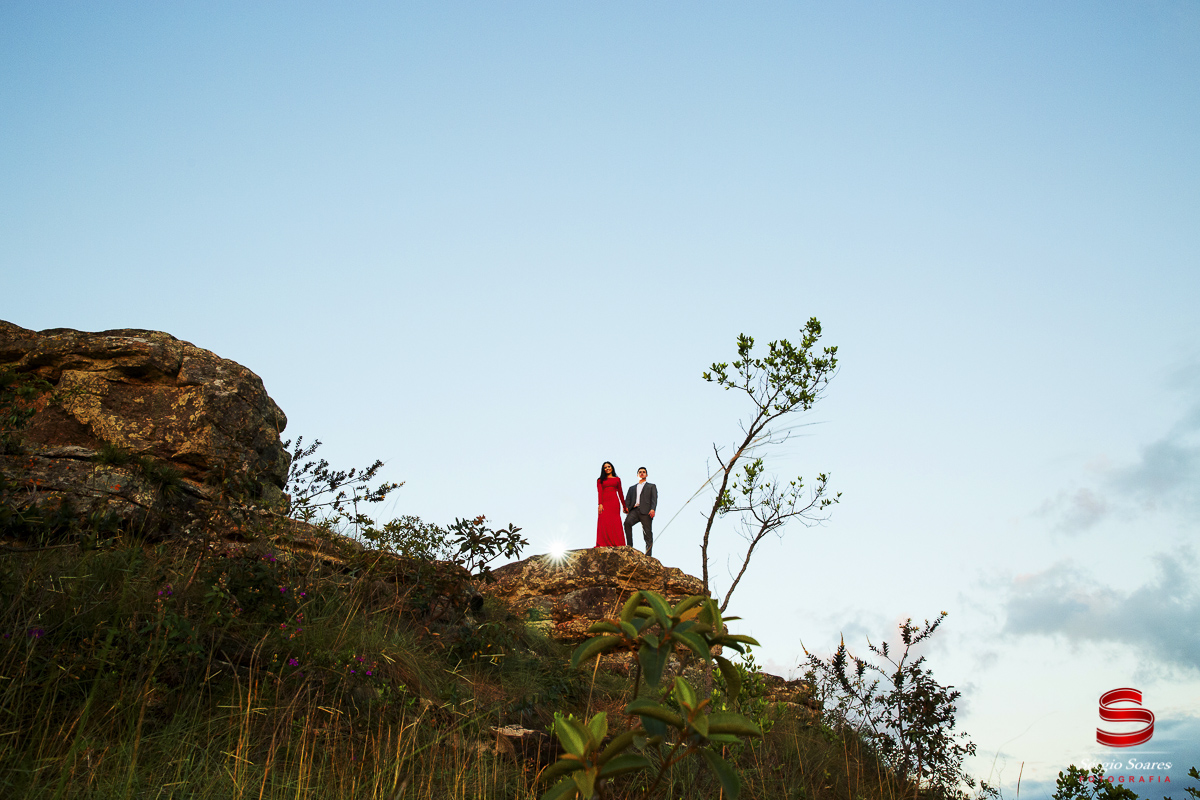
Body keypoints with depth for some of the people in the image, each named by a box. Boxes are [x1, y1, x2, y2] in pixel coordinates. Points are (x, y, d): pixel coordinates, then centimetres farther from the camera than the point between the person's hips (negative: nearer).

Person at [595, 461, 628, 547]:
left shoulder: (617, 479, 17)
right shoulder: (600, 480, 15)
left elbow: (620, 493, 19)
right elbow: (599, 492, 2)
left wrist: (624, 506, 17)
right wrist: (600, 504, -13)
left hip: (614, 502, 0)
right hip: (604, 502, 0)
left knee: (615, 523, -8)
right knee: (604, 522, -10)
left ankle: (616, 543, -7)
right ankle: (604, 543, -12)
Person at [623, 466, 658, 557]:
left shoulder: (651, 486, 22)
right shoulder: (632, 488, 31)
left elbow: (654, 499, 6)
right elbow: (628, 499, 18)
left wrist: (652, 509, -13)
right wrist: (626, 507, -5)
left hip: (645, 511, -2)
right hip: (634, 510, 2)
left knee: (647, 534, -10)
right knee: (627, 522, -29)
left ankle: (648, 555, -10)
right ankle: (629, 546, -28)